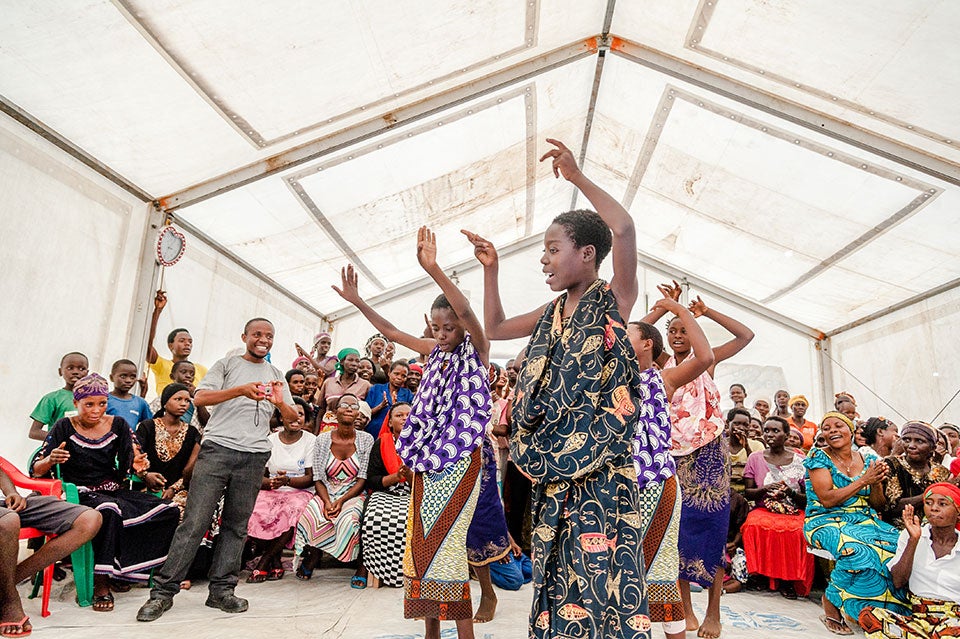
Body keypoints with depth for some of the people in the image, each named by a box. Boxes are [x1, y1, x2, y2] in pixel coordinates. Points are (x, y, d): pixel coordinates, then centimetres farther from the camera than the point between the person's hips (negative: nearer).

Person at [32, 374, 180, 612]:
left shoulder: (118, 425, 7)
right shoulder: (65, 427, -2)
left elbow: (130, 464, 7)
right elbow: (36, 470, -6)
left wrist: (138, 467, -17)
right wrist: (51, 460, -28)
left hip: (114, 491, 4)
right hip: (81, 494, -4)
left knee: (169, 510, -18)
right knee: (109, 510, -40)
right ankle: (102, 585, -25)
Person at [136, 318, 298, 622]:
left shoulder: (276, 375, 20)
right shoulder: (227, 364, 11)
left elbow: (292, 418, 15)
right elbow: (200, 398, -3)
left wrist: (281, 403, -9)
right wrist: (241, 390, -16)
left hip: (254, 455, 3)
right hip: (218, 447, -3)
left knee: (236, 525, 5)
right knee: (194, 521, -5)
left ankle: (222, 589, 12)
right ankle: (164, 591, 2)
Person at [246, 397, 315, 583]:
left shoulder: (311, 440, 3)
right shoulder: (270, 440, 11)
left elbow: (311, 478, -3)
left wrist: (287, 480, -21)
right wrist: (270, 482, -17)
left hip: (299, 492, -2)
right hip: (270, 491, 2)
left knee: (292, 513, -36)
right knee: (256, 516, -31)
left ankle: (263, 563, -17)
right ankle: (275, 563, -9)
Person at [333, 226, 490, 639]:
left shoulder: (476, 350, -7)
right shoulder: (436, 352, 12)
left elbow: (468, 313, -25)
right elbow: (391, 332, 17)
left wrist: (433, 269, -37)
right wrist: (357, 301, 10)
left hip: (460, 460, -7)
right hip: (429, 458, 7)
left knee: (447, 540, -10)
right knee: (423, 539, 9)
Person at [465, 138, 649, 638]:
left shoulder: (614, 301, -7)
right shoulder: (554, 311, 12)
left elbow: (623, 228, -24)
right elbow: (495, 328, 23)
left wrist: (578, 178, -17)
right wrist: (491, 270, 16)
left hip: (602, 466, -7)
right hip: (555, 467, 7)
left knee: (602, 564, -5)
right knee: (559, 565, 14)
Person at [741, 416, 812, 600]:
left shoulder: (800, 460, 6)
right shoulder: (755, 458, 7)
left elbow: (808, 499, 6)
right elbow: (747, 493, 6)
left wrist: (791, 493, -14)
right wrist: (765, 490, -14)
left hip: (794, 513, 0)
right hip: (764, 510, 0)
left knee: (799, 531, -34)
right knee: (755, 526, -34)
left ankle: (789, 579, -14)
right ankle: (763, 575, -17)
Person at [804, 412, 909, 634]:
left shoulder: (868, 460, 11)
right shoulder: (818, 457, -3)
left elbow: (877, 504, 11)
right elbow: (827, 500, -13)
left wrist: (877, 482, -9)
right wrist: (863, 480, -16)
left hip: (866, 521, 5)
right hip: (827, 522, -5)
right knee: (860, 551, -35)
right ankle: (831, 602, -13)